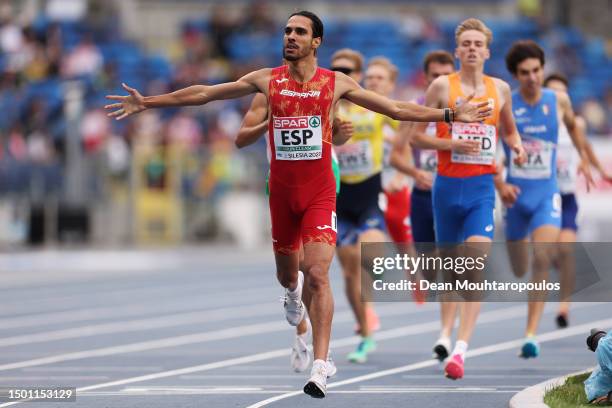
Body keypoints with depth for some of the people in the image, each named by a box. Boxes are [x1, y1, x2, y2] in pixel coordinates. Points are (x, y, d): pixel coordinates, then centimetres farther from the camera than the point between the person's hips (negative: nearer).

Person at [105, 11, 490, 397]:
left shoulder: (336, 83, 0)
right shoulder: (267, 80, 3)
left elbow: (396, 108, 3)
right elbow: (203, 93, 6)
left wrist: (450, 115, -2)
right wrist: (147, 102, 5)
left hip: (320, 192, -3)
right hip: (281, 191, 3)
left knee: (318, 275, -16)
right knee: (286, 274, 17)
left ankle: (320, 367, -18)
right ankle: (294, 290, 57)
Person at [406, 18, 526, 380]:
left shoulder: (500, 89, 8)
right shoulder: (442, 86, 0)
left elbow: (510, 130, 25)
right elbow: (417, 135, 1)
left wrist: (518, 146, 2)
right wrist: (452, 144, -15)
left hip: (482, 187, 0)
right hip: (448, 186, 0)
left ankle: (461, 350, -25)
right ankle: (447, 333, 33)